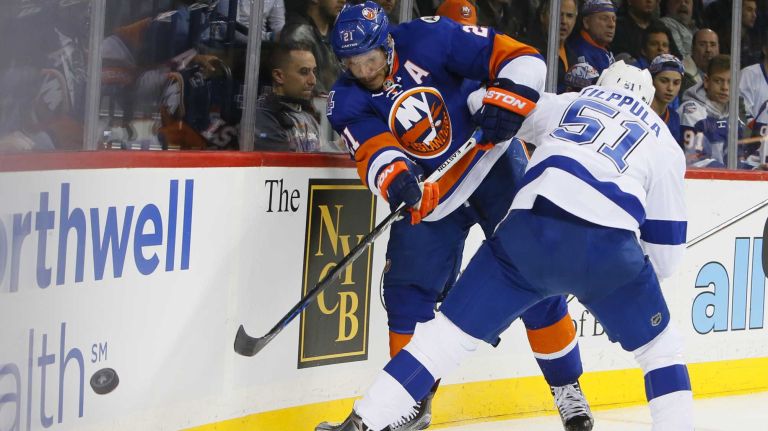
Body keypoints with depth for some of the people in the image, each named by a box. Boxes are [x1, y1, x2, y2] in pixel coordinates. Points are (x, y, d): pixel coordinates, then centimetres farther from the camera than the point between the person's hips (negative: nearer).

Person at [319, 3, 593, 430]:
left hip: (493, 162, -4)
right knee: (408, 289, -2)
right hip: (429, 192, 4)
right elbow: (373, 149, -25)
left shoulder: (427, 39, -19)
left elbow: (520, 58, -17)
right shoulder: (348, 101, -8)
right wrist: (393, 178, -45)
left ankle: (567, 388, 7)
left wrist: (508, 98, -33)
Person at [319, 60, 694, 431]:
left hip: (530, 232, 1)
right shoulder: (665, 145, 26)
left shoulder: (566, 105, 28)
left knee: (450, 330, 8)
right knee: (661, 347, 21)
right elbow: (666, 248, 22)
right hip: (609, 247, -1)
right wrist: (633, 274, 40)